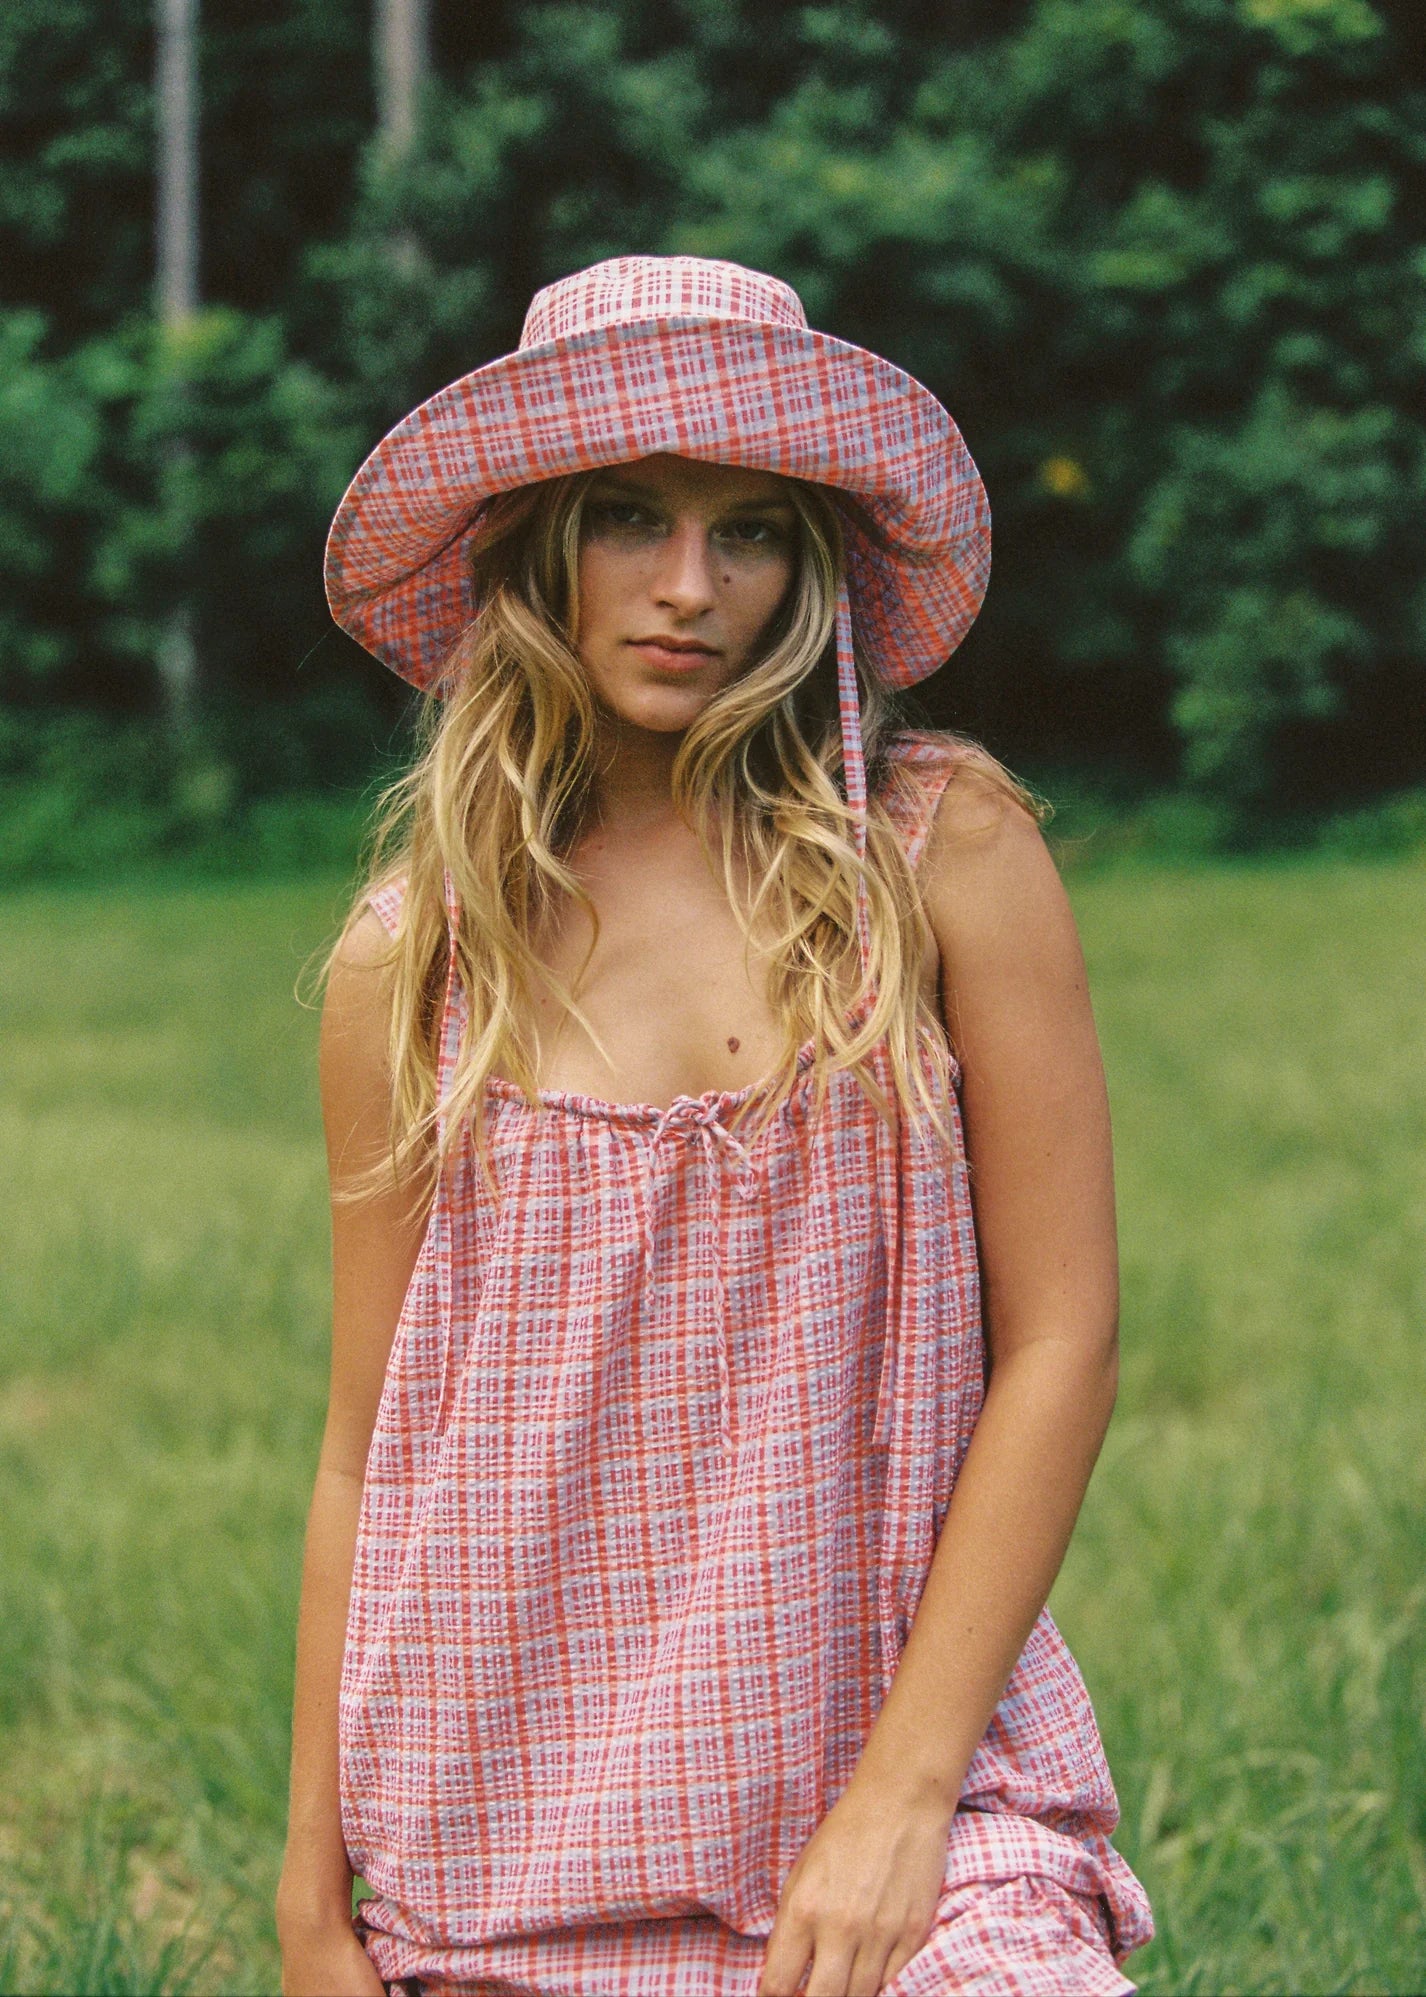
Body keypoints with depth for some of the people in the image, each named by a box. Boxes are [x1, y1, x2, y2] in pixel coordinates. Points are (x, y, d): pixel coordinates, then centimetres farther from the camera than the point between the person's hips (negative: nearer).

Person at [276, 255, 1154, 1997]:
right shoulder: (410, 960, 4)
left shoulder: (946, 851, 0)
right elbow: (369, 1446, 8)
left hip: (904, 1787, -1)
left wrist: (902, 1798, -8)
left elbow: (1058, 1343, -2)